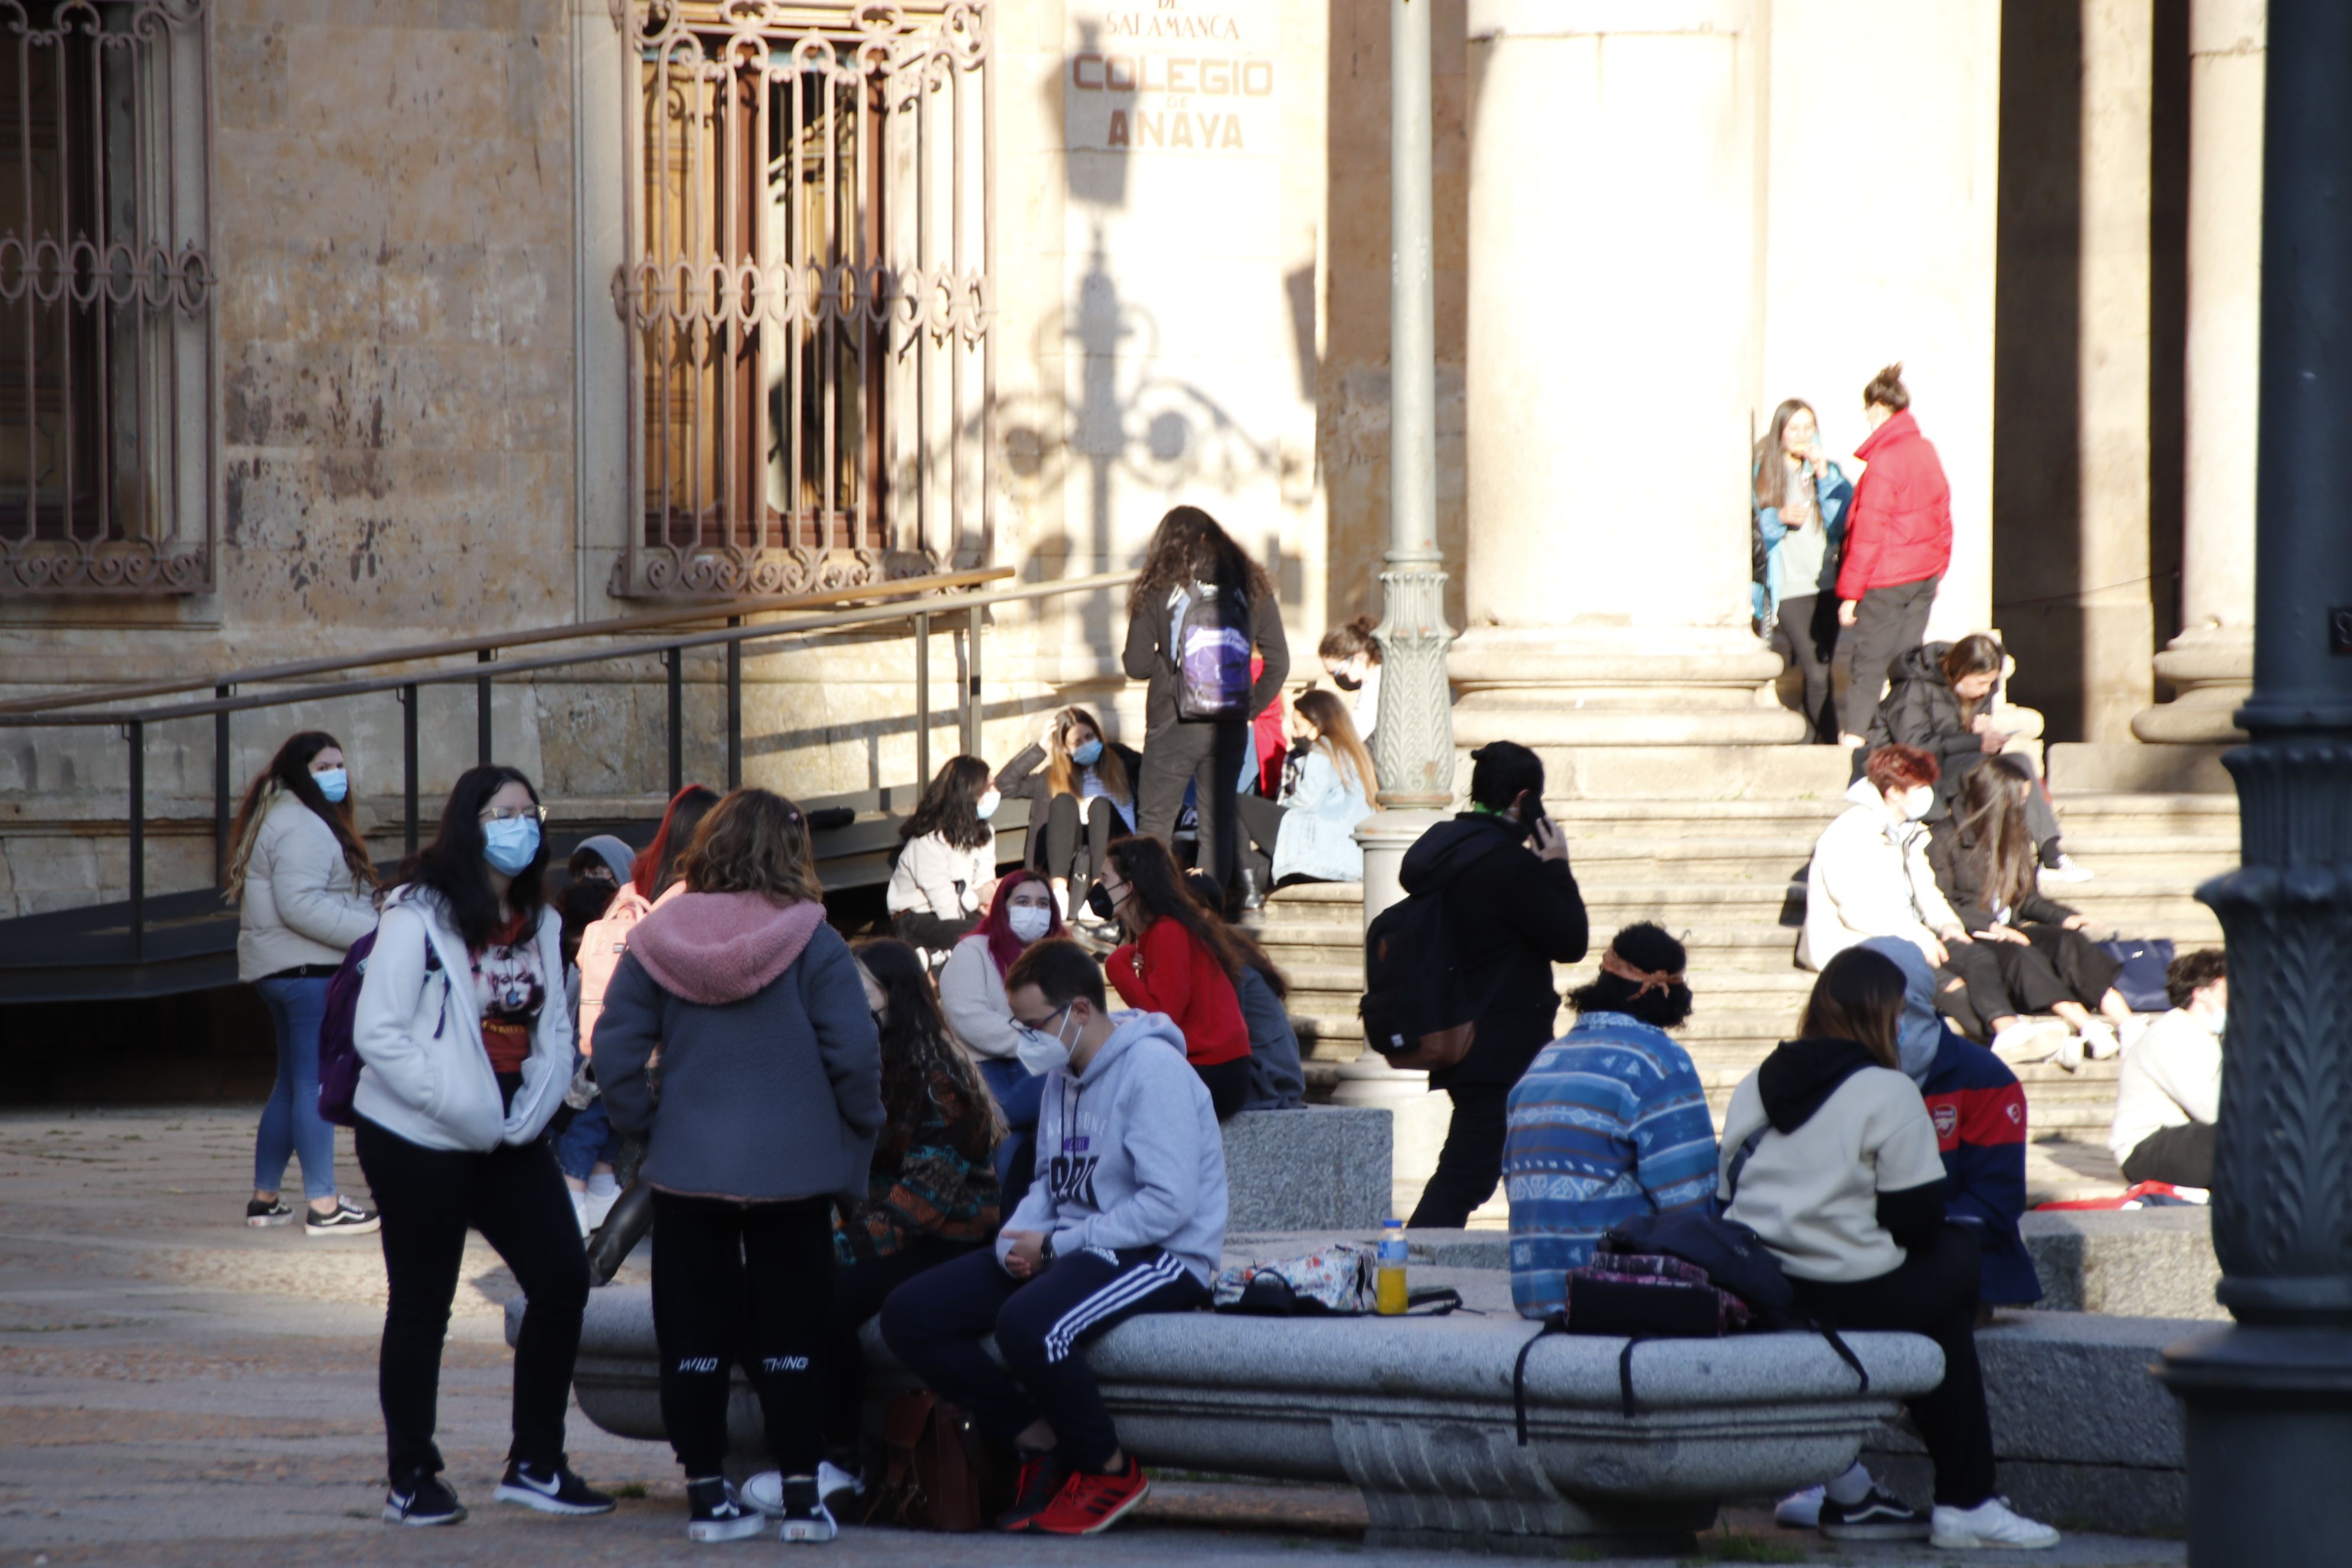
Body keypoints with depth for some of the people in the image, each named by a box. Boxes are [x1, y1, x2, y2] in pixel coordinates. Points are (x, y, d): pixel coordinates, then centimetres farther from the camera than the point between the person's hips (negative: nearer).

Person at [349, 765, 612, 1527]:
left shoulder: (539, 924, 10)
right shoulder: (419, 916, -11)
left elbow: (554, 1031, 11)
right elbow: (377, 1033, -16)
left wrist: (534, 1107, -8)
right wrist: (463, 1109, -19)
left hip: (511, 1141, 6)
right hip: (420, 1141, -6)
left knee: (563, 1279, -1)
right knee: (422, 1307, 2)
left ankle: (535, 1463, 10)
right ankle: (411, 1480, 14)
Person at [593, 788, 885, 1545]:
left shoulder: (656, 943, -2)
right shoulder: (812, 942, -10)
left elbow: (615, 1056, -4)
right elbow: (856, 1055, -12)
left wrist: (647, 1126, 9)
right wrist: (860, 1132, 4)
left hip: (686, 1169, 1)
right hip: (792, 1169, -1)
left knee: (694, 1334, 9)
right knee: (791, 1332, 8)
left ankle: (707, 1494, 10)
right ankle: (801, 1495, 6)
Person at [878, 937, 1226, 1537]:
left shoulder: (1153, 1070, -15)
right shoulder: (1064, 1075, 14)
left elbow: (1169, 1206, -22)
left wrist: (1054, 1246, -18)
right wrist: (1016, 1238, -5)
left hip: (1163, 1257, -9)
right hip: (1072, 1249, 9)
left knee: (1027, 1324, -38)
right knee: (909, 1315, -5)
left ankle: (1111, 1472, -13)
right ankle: (1042, 1444, -1)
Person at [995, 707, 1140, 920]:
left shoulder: (1120, 761, 19)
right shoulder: (1053, 777, 20)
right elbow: (1004, 784, 10)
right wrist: (1039, 748, 8)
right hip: (1072, 858, 1)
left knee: (1100, 804, -26)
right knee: (1064, 800, -22)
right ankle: (1059, 890, -42)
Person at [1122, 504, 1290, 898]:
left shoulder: (1157, 591, -5)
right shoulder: (1250, 588, 3)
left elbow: (1136, 665, -5)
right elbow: (1278, 663, 3)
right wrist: (1251, 707, 12)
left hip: (1174, 727, -3)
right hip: (1230, 728, 3)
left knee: (1154, 822, 5)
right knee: (1217, 823, 9)